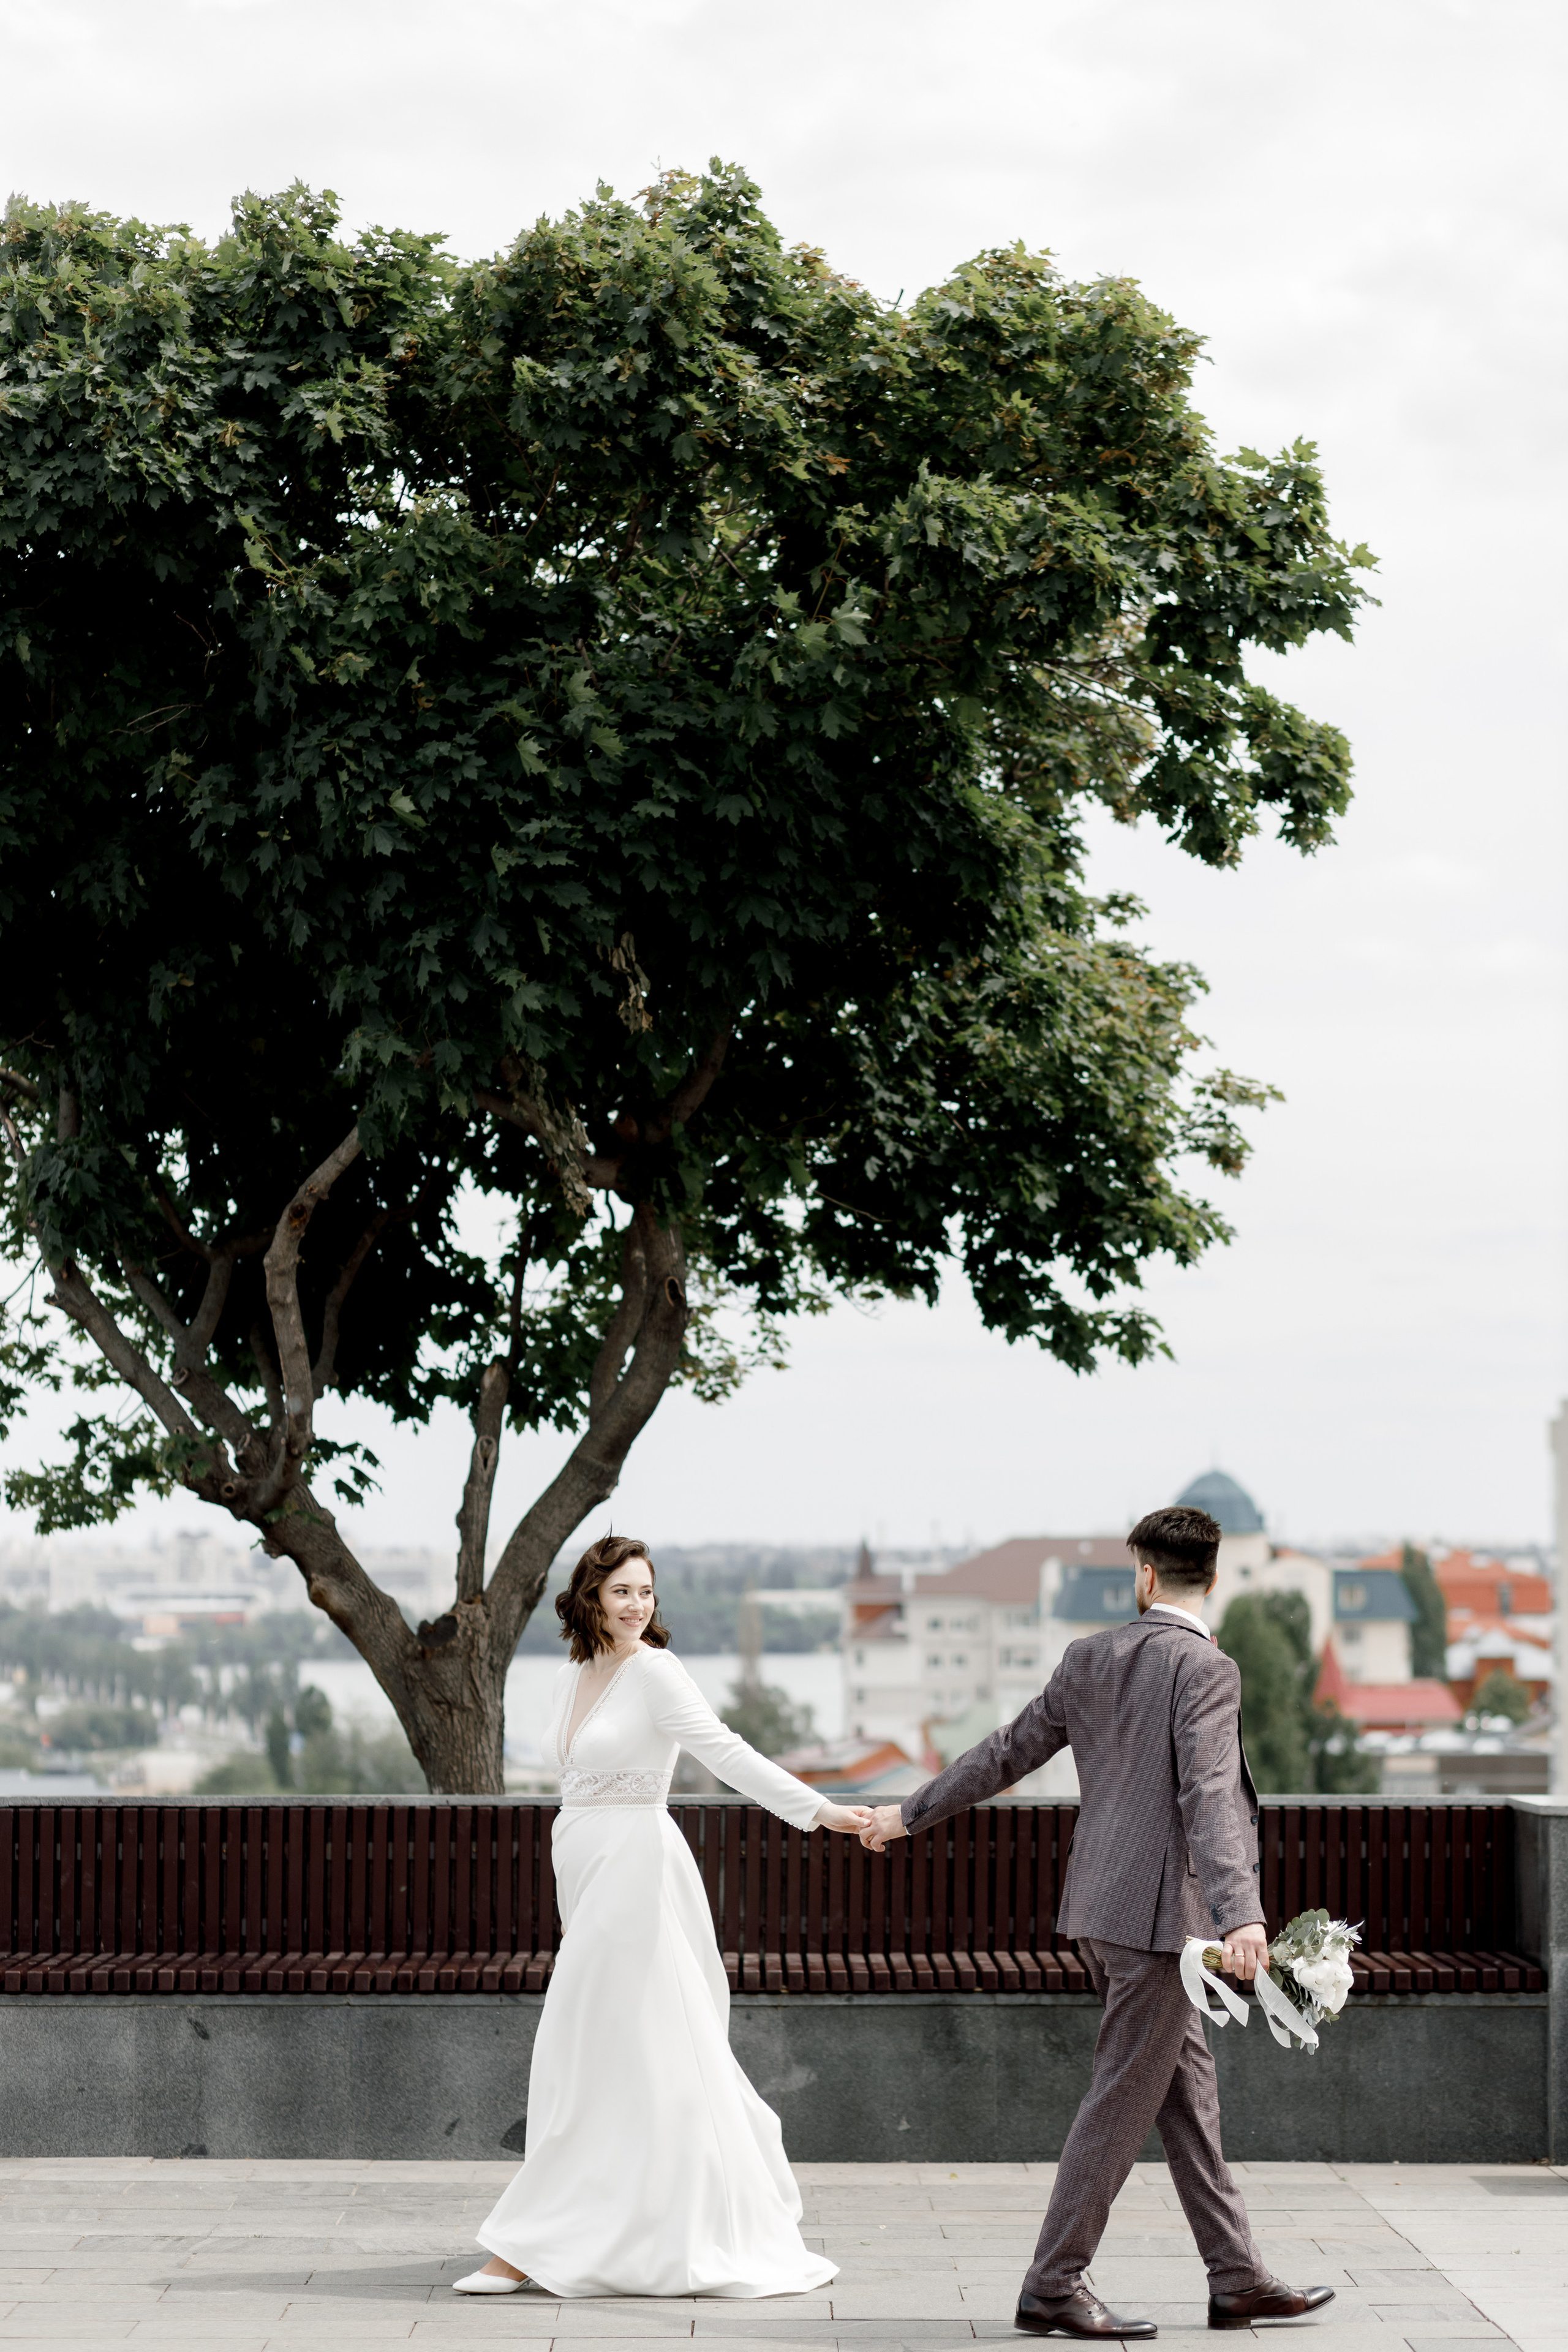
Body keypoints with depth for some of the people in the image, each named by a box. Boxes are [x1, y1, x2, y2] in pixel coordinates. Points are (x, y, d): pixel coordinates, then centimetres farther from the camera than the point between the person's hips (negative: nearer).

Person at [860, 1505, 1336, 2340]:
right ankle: (1053, 2287, 5)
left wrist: (911, 1813, 26)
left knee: (1187, 2089, 14)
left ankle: (1237, 2279, 20)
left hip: (1102, 1906, 8)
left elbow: (1006, 1751, 14)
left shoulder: (1089, 1659, 8)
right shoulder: (1204, 1669, -14)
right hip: (1158, 1913, -8)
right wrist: (1240, 1914, -36)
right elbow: (1207, 1795, -26)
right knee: (1121, 2101, 0)